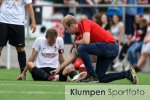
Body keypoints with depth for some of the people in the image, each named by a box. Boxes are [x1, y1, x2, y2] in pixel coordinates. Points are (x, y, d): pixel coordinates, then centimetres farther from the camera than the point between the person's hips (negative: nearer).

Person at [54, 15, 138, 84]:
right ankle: (127, 74, 13)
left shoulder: (84, 23, -12)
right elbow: (73, 56, 18)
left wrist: (76, 43, -6)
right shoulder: (78, 35, 13)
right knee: (101, 78, 7)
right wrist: (59, 69, 17)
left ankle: (93, 76, -14)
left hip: (111, 46, -10)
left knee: (81, 48, -22)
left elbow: (86, 41, -28)